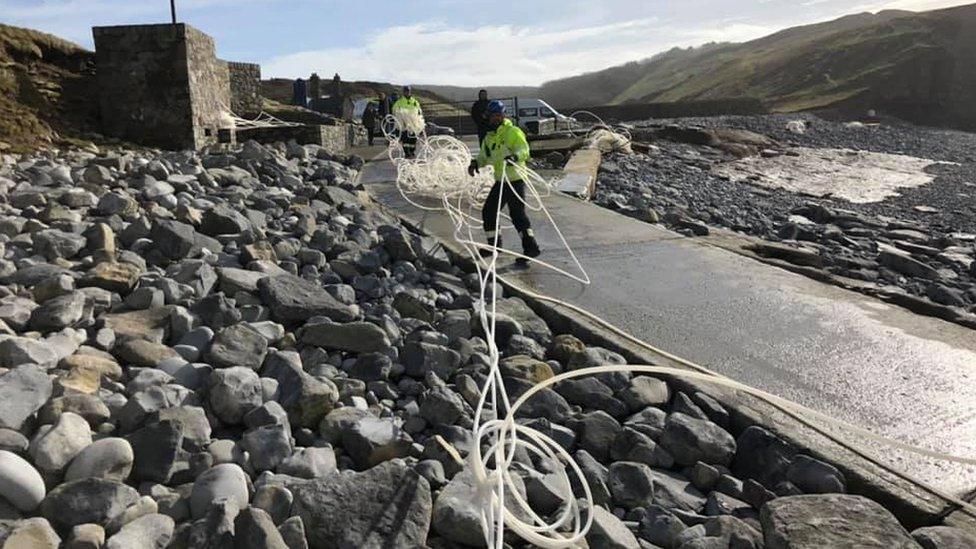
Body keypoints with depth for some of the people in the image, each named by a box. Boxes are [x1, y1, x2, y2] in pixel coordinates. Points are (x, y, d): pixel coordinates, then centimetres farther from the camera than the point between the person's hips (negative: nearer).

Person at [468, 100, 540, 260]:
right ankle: (494, 244, 26)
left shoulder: (513, 132, -10)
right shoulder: (490, 136, 14)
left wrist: (515, 156, -44)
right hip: (500, 181, 9)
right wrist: (476, 163, 0)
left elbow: (524, 149, -23)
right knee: (488, 211, 11)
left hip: (515, 180, -8)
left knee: (517, 213, -12)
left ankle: (531, 246, -4)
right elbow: (484, 156, 21)